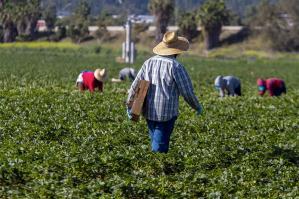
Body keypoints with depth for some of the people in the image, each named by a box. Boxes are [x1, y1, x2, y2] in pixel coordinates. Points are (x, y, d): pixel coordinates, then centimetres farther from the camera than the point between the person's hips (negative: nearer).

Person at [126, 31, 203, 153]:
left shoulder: (149, 62, 5)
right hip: (166, 115, -6)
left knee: (155, 143, 20)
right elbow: (187, 91, -8)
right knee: (160, 148, -3)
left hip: (149, 112, 6)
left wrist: (129, 105, 19)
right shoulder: (175, 66, -12)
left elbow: (135, 85, 8)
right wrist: (197, 107, 8)